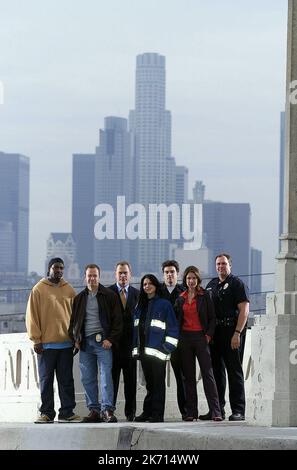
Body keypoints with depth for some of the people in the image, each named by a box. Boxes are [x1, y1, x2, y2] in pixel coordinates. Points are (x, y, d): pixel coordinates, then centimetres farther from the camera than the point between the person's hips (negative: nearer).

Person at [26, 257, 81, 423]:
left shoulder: (69, 290, 10)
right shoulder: (39, 289, 2)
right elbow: (32, 316, 0)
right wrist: (36, 339, -6)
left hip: (66, 343, 2)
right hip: (46, 344, -2)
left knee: (66, 380, 2)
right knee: (46, 379, 2)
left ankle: (67, 412, 5)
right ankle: (47, 413, 7)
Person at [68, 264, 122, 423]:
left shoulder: (109, 296, 4)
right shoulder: (79, 298, 16)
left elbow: (117, 320, 0)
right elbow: (73, 320, 22)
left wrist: (111, 339, -9)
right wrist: (75, 338, 8)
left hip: (103, 342, -4)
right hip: (85, 342, 4)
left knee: (106, 376, -12)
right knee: (87, 378, 2)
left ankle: (107, 410, -14)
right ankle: (94, 410, 7)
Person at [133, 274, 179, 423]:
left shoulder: (164, 304, -1)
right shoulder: (140, 306, 17)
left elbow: (173, 327, -5)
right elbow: (136, 328, 20)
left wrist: (168, 347, -11)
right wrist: (135, 348, 13)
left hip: (157, 351, -6)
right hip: (143, 351, 6)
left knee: (158, 382, -5)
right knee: (149, 383, 10)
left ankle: (157, 414, -3)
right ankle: (147, 412, 14)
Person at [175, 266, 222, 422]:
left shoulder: (204, 296, 2)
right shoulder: (180, 298, 12)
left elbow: (212, 318, 1)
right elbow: (176, 319, 16)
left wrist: (209, 335, -9)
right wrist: (177, 336, 5)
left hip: (201, 337, -4)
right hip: (185, 337, 4)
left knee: (207, 373, -10)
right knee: (188, 376, 4)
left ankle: (216, 411, -14)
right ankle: (191, 412, 6)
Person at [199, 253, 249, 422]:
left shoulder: (237, 283, -2)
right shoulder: (211, 285, 18)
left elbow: (244, 310, -10)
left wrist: (237, 333, -18)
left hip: (231, 332, -6)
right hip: (214, 333, 6)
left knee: (234, 371, -6)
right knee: (216, 371, 8)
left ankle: (239, 411, -5)